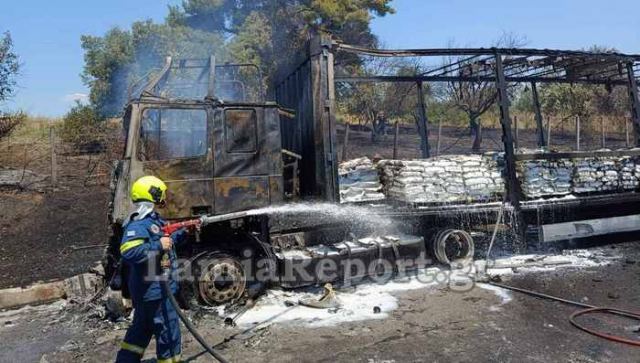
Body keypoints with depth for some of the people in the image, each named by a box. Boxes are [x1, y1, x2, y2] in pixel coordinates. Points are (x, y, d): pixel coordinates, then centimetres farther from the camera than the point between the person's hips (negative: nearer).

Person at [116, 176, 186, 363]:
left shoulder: (153, 219, 11)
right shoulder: (138, 224, -22)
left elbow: (167, 241, 24)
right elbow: (128, 252, -35)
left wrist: (184, 232, 13)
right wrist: (158, 246, -31)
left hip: (151, 289, 11)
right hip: (155, 290, -11)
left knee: (142, 329, 24)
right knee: (169, 333, 3)